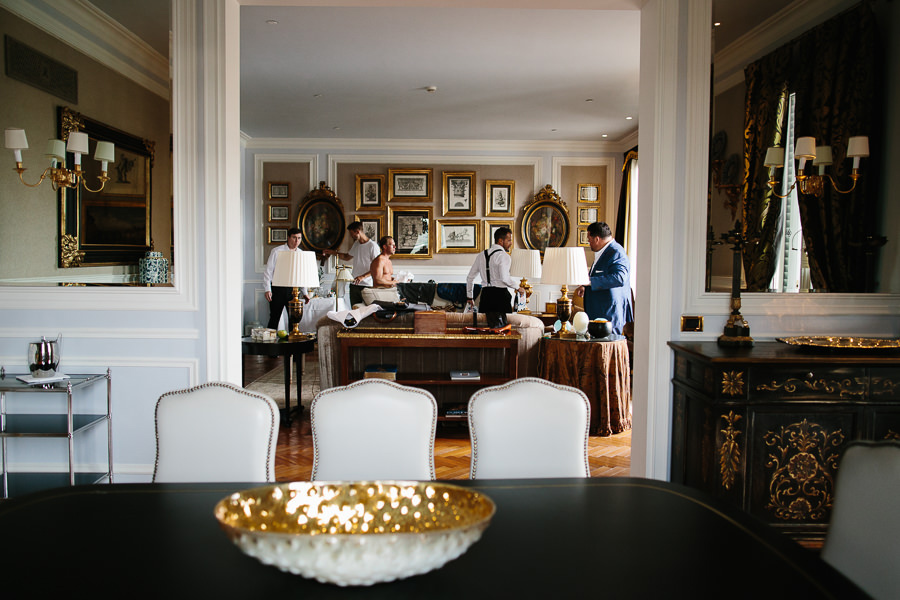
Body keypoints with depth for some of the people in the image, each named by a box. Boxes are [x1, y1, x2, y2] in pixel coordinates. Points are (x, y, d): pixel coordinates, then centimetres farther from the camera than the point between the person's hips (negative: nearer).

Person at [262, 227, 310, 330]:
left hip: (293, 290, 4)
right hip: (278, 289, -4)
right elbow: (268, 271, -2)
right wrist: (267, 289, -11)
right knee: (274, 318, -3)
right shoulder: (277, 251, -2)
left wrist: (304, 293, 9)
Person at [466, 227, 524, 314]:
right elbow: (505, 278, -19)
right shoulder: (503, 256, -6)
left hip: (485, 294, 7)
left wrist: (469, 297, 27)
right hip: (500, 294, -7)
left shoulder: (481, 255, 15)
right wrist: (518, 288, -3)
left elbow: (470, 277, 19)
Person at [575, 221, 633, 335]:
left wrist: (589, 281, -28)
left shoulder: (616, 253, -16)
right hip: (598, 313, 10)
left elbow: (619, 278, -30)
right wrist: (584, 287, 14)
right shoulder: (601, 253, 17)